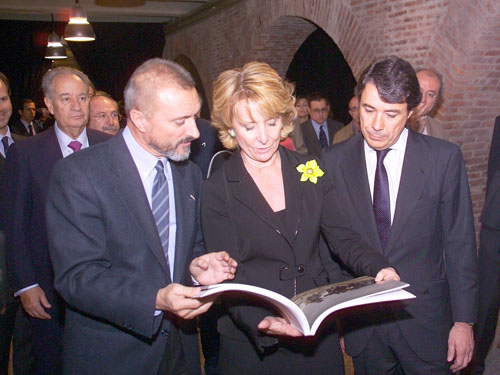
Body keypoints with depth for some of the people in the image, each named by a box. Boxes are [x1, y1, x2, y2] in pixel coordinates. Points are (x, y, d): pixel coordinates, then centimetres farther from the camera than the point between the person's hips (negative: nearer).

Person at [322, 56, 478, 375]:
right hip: (361, 323, 1)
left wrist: (464, 321, -3)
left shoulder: (444, 158, -8)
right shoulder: (334, 161, -5)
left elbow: (460, 245, -4)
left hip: (424, 319, -1)